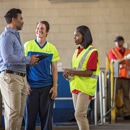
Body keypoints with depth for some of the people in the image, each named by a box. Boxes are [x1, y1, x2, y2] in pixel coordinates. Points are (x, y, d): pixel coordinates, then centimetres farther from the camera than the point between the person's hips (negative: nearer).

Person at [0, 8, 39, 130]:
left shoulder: (16, 36, 20)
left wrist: (30, 61, 6)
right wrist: (28, 59, -11)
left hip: (21, 77, 9)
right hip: (10, 77, -9)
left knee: (20, 113, 8)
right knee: (13, 113, -10)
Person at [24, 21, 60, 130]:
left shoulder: (52, 48, 5)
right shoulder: (28, 45, 1)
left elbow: (54, 69, 7)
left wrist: (55, 87, -1)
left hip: (47, 87, 1)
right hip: (31, 86, -1)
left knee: (47, 116, 4)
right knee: (30, 116, 1)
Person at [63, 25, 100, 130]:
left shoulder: (92, 52, -10)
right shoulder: (77, 51, 14)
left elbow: (89, 73, -17)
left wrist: (72, 71, -20)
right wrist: (68, 74, 0)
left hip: (85, 88, -8)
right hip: (75, 86, 8)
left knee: (79, 114, -14)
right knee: (81, 115, 10)